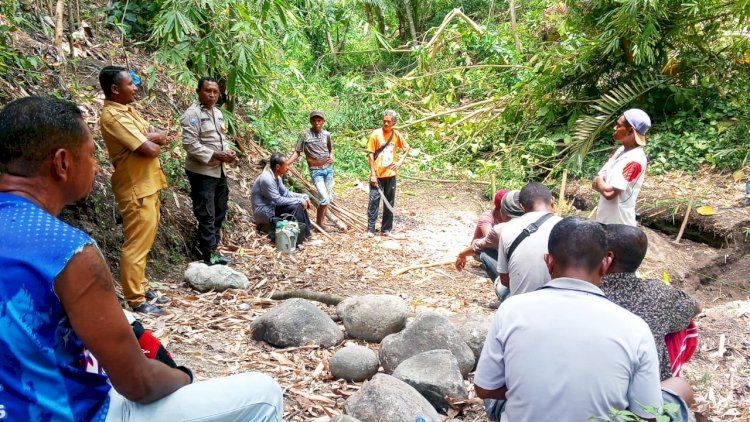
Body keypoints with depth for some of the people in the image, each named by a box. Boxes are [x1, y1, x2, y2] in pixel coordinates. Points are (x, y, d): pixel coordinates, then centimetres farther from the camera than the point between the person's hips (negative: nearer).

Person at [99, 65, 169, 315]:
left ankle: (142, 288, 28)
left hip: (147, 185, 10)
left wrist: (150, 138, -12)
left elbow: (161, 137, 9)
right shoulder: (113, 117, -19)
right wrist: (153, 141, -2)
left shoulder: (127, 109, 12)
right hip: (136, 189, -10)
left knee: (144, 242, 17)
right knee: (136, 245, -4)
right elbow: (149, 149, -24)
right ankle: (135, 300, 5)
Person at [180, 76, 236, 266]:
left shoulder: (218, 112, 11)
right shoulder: (192, 114, -15)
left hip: (219, 171, 9)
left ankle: (213, 250, 28)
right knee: (206, 215, -3)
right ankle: (209, 255, 6)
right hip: (201, 172, -9)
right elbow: (190, 144, -21)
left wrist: (228, 151, 0)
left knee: (219, 213, 16)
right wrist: (215, 155, -21)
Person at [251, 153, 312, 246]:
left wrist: (303, 196, -3)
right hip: (263, 212, -9)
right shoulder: (267, 179, -26)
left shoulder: (276, 176, 3)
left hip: (272, 206, 9)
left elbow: (285, 193, 10)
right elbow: (278, 200, -24)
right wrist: (299, 200, -18)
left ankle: (305, 233, 8)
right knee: (296, 206, -19)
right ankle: (296, 240, -13)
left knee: (300, 203, 4)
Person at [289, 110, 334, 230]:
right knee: (324, 198, -13)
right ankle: (318, 223, 6)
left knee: (328, 198, 8)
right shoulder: (304, 135, -7)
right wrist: (286, 163, -18)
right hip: (315, 170, -5)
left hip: (328, 168, 5)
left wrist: (331, 157, 2)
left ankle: (321, 221, 22)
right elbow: (297, 152, -6)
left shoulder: (326, 134, 5)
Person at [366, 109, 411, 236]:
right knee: (374, 201, -3)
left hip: (390, 174, 3)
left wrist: (400, 161, 3)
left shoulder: (396, 135, 3)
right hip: (377, 175, -3)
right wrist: (373, 174, -11)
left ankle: (386, 228, 18)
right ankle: (370, 229, 4)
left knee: (389, 203, 8)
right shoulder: (376, 134, -7)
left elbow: (407, 148, 19)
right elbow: (371, 154, -7)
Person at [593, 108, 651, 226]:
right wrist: (602, 184, -11)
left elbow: (609, 193, -26)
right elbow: (597, 181, 12)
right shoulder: (621, 150, 7)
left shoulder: (635, 160, -22)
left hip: (618, 223, -8)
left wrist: (600, 181, -6)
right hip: (605, 219, 9)